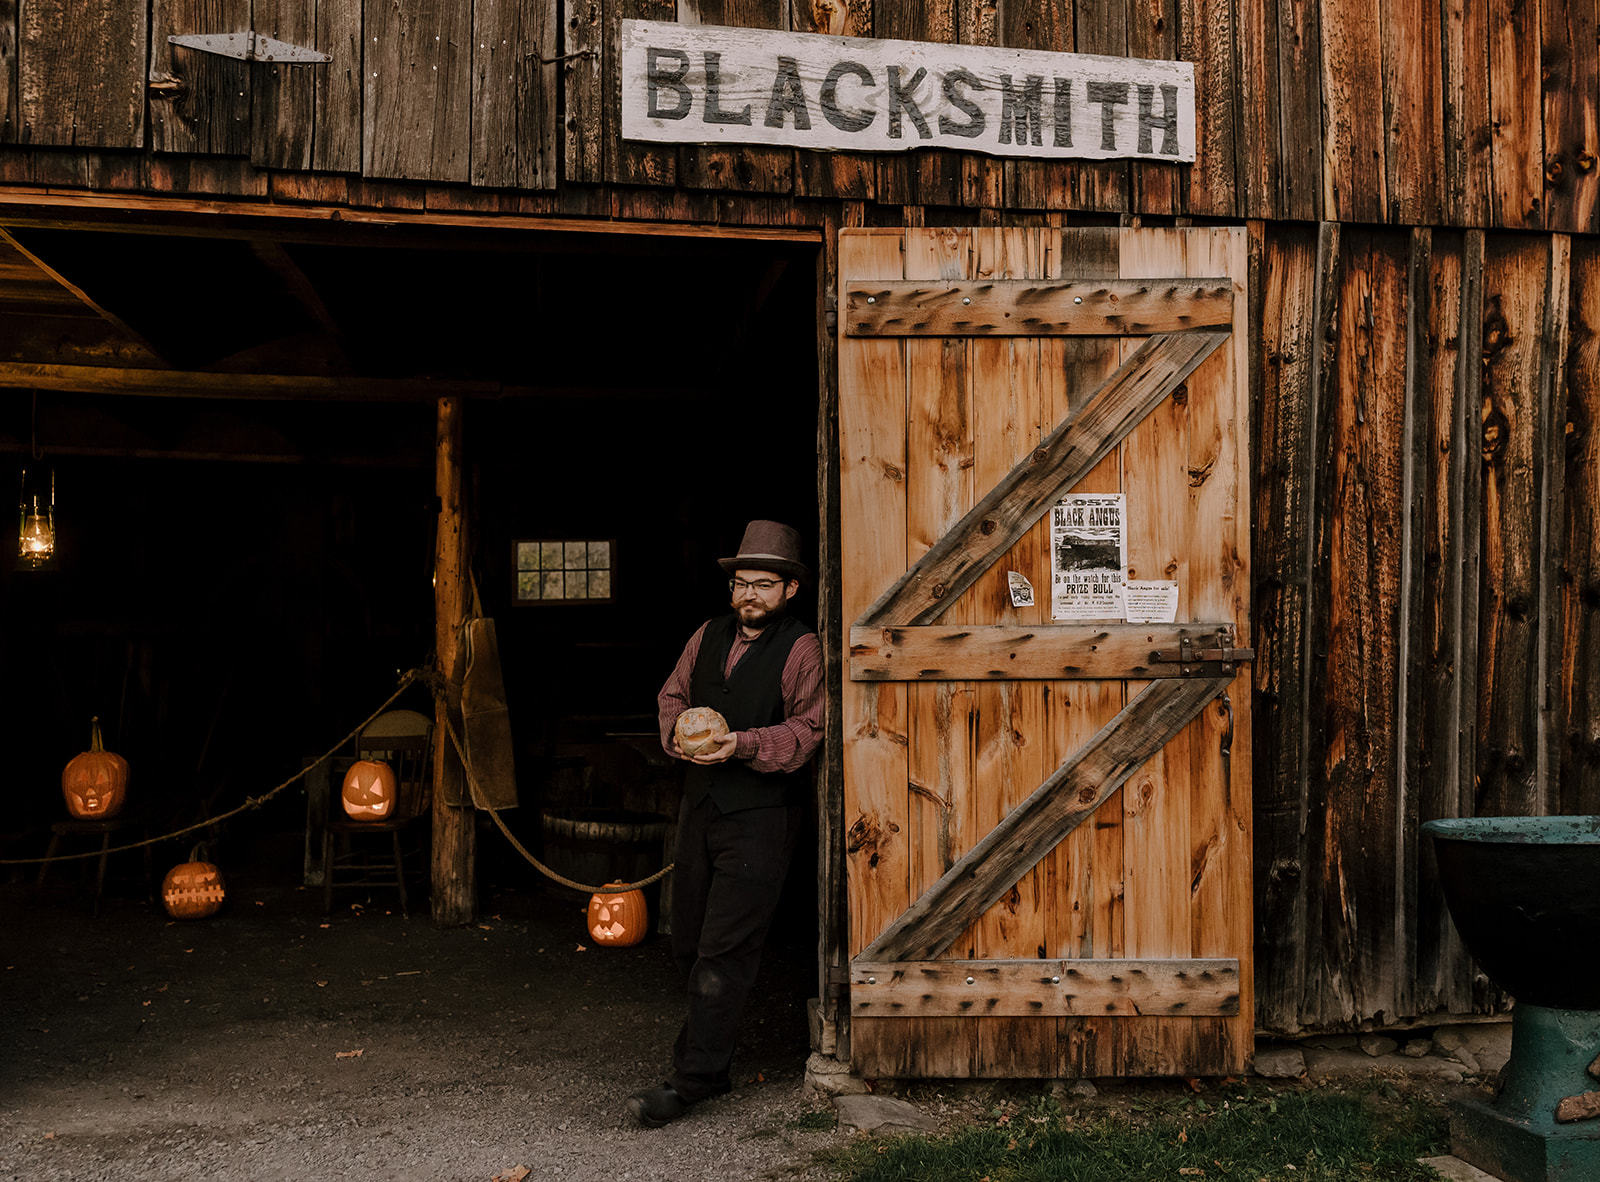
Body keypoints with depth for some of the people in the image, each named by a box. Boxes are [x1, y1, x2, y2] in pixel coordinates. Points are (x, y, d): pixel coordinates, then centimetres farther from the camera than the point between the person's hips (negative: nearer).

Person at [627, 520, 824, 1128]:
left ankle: (692, 1079, 1)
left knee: (723, 952, -6)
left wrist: (742, 745, -22)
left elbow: (808, 728, -11)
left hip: (761, 815, -6)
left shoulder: (802, 649, -6)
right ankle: (707, 1042, 31)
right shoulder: (709, 635, 12)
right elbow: (672, 695, 18)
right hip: (700, 803, 6)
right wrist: (681, 734, -3)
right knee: (687, 942, 13)